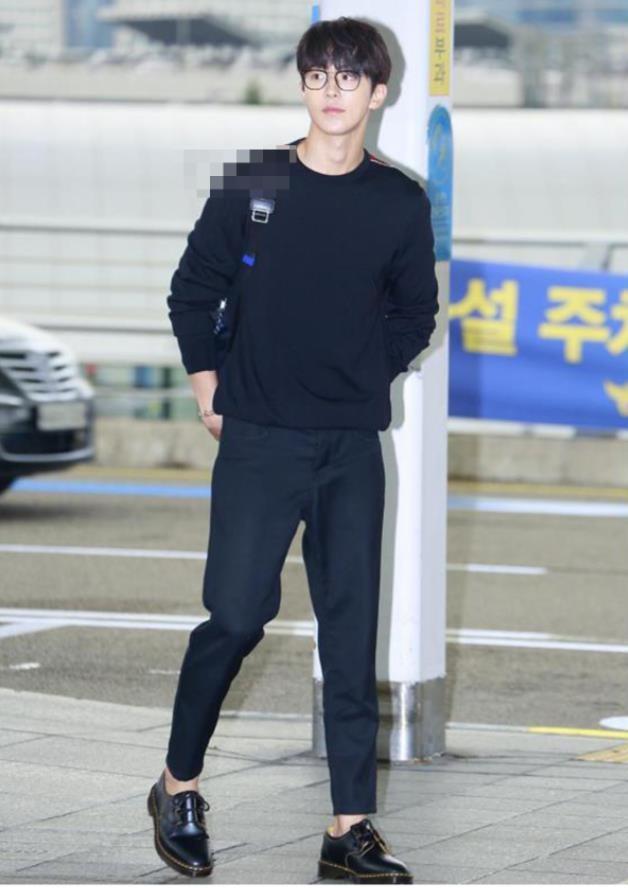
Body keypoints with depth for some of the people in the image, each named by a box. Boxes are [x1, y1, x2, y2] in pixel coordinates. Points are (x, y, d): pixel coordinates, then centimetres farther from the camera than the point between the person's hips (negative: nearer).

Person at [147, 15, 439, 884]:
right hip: (259, 439, -2)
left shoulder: (401, 203, 2)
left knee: (353, 629, 2)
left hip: (354, 445, 2)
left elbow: (414, 313, 16)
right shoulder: (251, 185, -3)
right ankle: (177, 785, 13)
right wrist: (208, 387, 5)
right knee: (236, 615, -7)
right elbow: (193, 290, 8)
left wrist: (363, 381, 10)